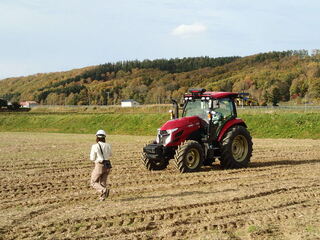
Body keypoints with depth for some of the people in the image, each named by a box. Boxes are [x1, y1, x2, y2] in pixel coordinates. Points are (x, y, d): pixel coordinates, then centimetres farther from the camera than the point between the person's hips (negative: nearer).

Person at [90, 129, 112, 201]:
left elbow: (92, 158, -7)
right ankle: (102, 197, 13)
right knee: (103, 182, 18)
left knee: (94, 182, 8)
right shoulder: (108, 145, 1)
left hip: (99, 166, -5)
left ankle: (104, 190, -15)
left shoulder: (95, 146, -13)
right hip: (107, 165, 5)